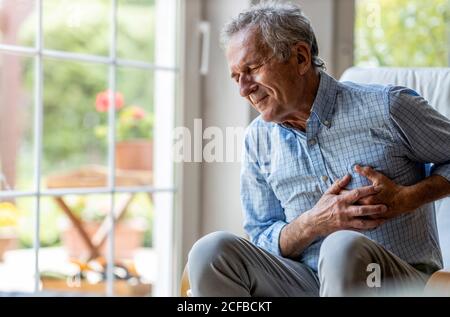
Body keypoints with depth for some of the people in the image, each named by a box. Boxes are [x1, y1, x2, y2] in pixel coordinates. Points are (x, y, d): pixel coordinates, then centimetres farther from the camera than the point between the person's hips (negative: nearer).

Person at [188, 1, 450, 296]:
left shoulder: (386, 108, -7)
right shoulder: (259, 139, 7)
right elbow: (262, 237, 10)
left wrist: (407, 198, -13)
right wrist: (314, 223, -10)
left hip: (401, 283, -3)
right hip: (309, 282, 4)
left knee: (344, 247, -38)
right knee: (212, 251, -20)